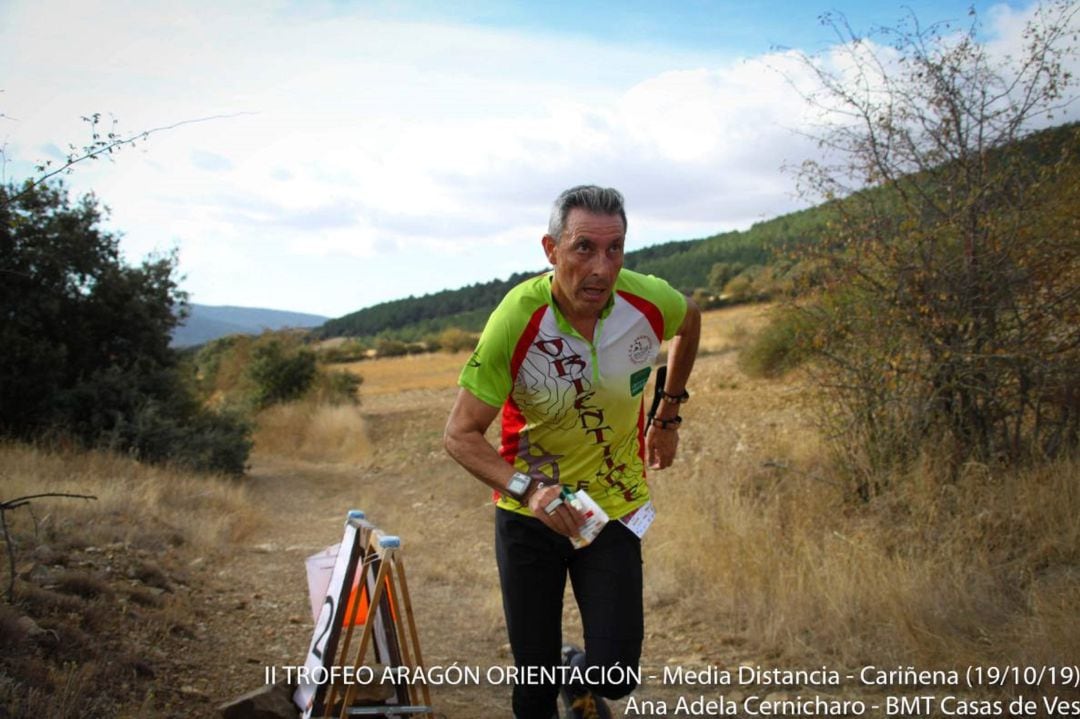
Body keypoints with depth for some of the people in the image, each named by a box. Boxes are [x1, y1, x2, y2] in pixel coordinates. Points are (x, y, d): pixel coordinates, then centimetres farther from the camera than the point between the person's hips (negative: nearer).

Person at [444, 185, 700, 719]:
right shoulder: (516, 319, -25)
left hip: (615, 509, 2)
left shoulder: (650, 301, -17)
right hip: (529, 513, -1)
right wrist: (527, 489, -36)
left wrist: (668, 414, 13)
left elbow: (690, 320, 10)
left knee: (613, 675, -7)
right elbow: (460, 435, -19)